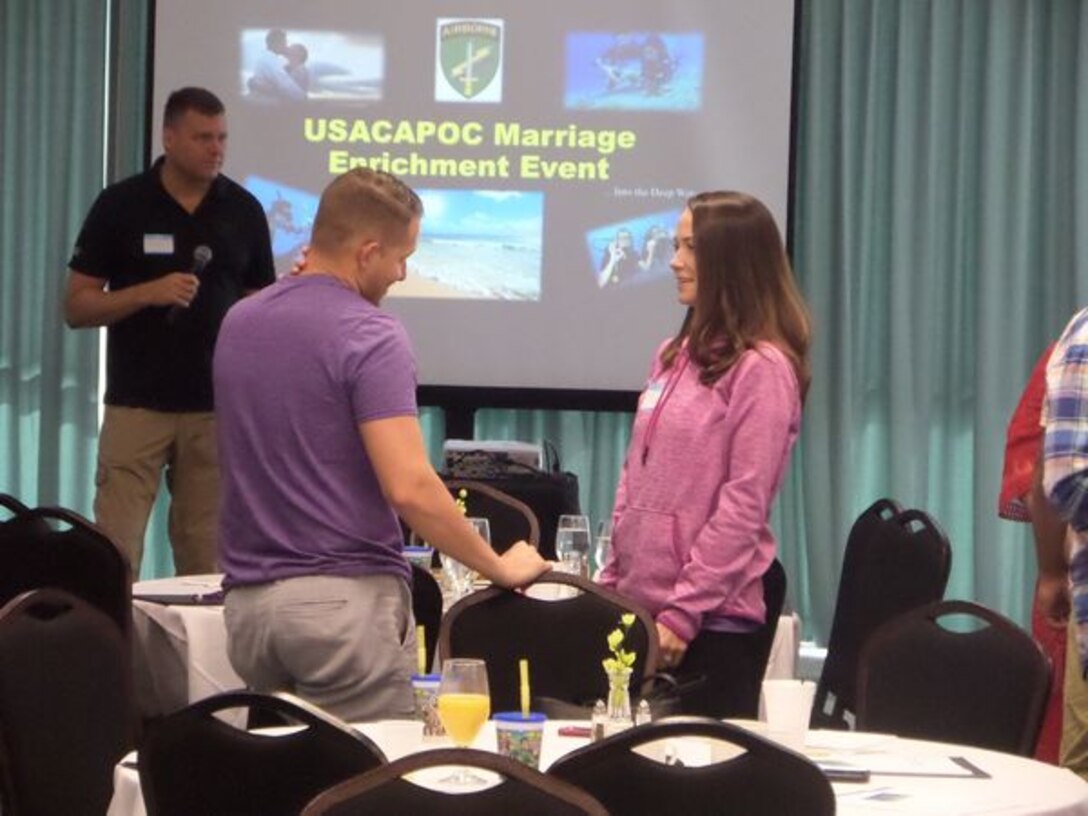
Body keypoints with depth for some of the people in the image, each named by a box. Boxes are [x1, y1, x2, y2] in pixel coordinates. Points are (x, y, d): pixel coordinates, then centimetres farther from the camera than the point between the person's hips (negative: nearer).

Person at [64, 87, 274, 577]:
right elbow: (76, 307, 0)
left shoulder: (244, 210, 5)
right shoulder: (121, 205, -1)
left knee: (207, 559, 4)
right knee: (115, 553, -5)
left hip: (218, 409, 2)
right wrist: (148, 293, -16)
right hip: (136, 405, -2)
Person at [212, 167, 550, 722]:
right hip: (345, 598, -7)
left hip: (247, 601, 7)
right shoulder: (369, 336, -13)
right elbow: (409, 487, -20)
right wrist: (499, 567, -7)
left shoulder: (237, 324, 10)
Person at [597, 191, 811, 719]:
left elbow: (742, 508, -14)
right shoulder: (676, 356, 13)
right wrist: (611, 582, 11)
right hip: (639, 608, 7)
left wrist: (683, 613, -16)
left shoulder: (761, 368, -9)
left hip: (711, 621, -7)